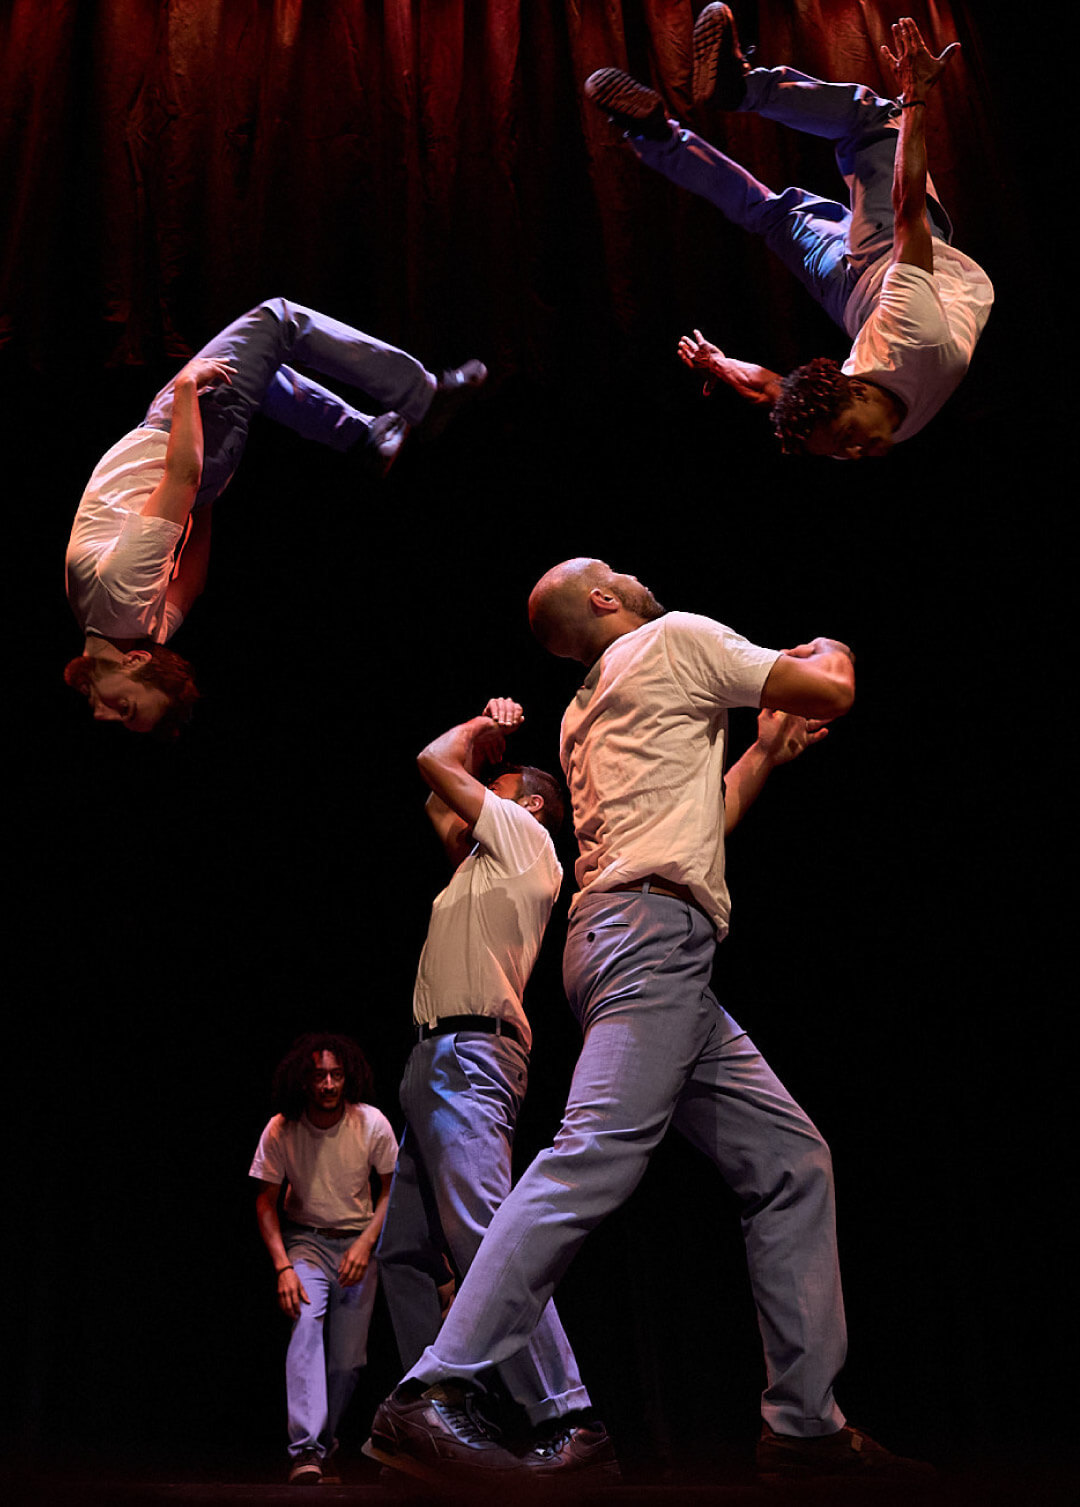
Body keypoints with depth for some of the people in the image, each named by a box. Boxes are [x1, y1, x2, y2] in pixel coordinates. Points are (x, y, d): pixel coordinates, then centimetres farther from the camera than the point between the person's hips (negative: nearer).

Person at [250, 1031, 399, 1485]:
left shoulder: (372, 1124, -13)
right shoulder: (280, 1130, -14)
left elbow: (392, 1189, -2)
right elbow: (265, 1201, -6)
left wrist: (366, 1243, -14)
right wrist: (283, 1267, -16)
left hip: (357, 1243, 1)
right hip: (304, 1241, -1)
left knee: (347, 1359, -3)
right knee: (306, 1321, -28)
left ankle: (322, 1447, 20)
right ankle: (305, 1450, -28)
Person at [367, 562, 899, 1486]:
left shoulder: (587, 713, 30)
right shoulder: (675, 638, 6)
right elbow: (833, 693, 5)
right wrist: (828, 655, 28)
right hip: (653, 932, -10)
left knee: (793, 1161, 6)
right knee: (598, 1157, -20)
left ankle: (804, 1422, 5)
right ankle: (427, 1398, -20)